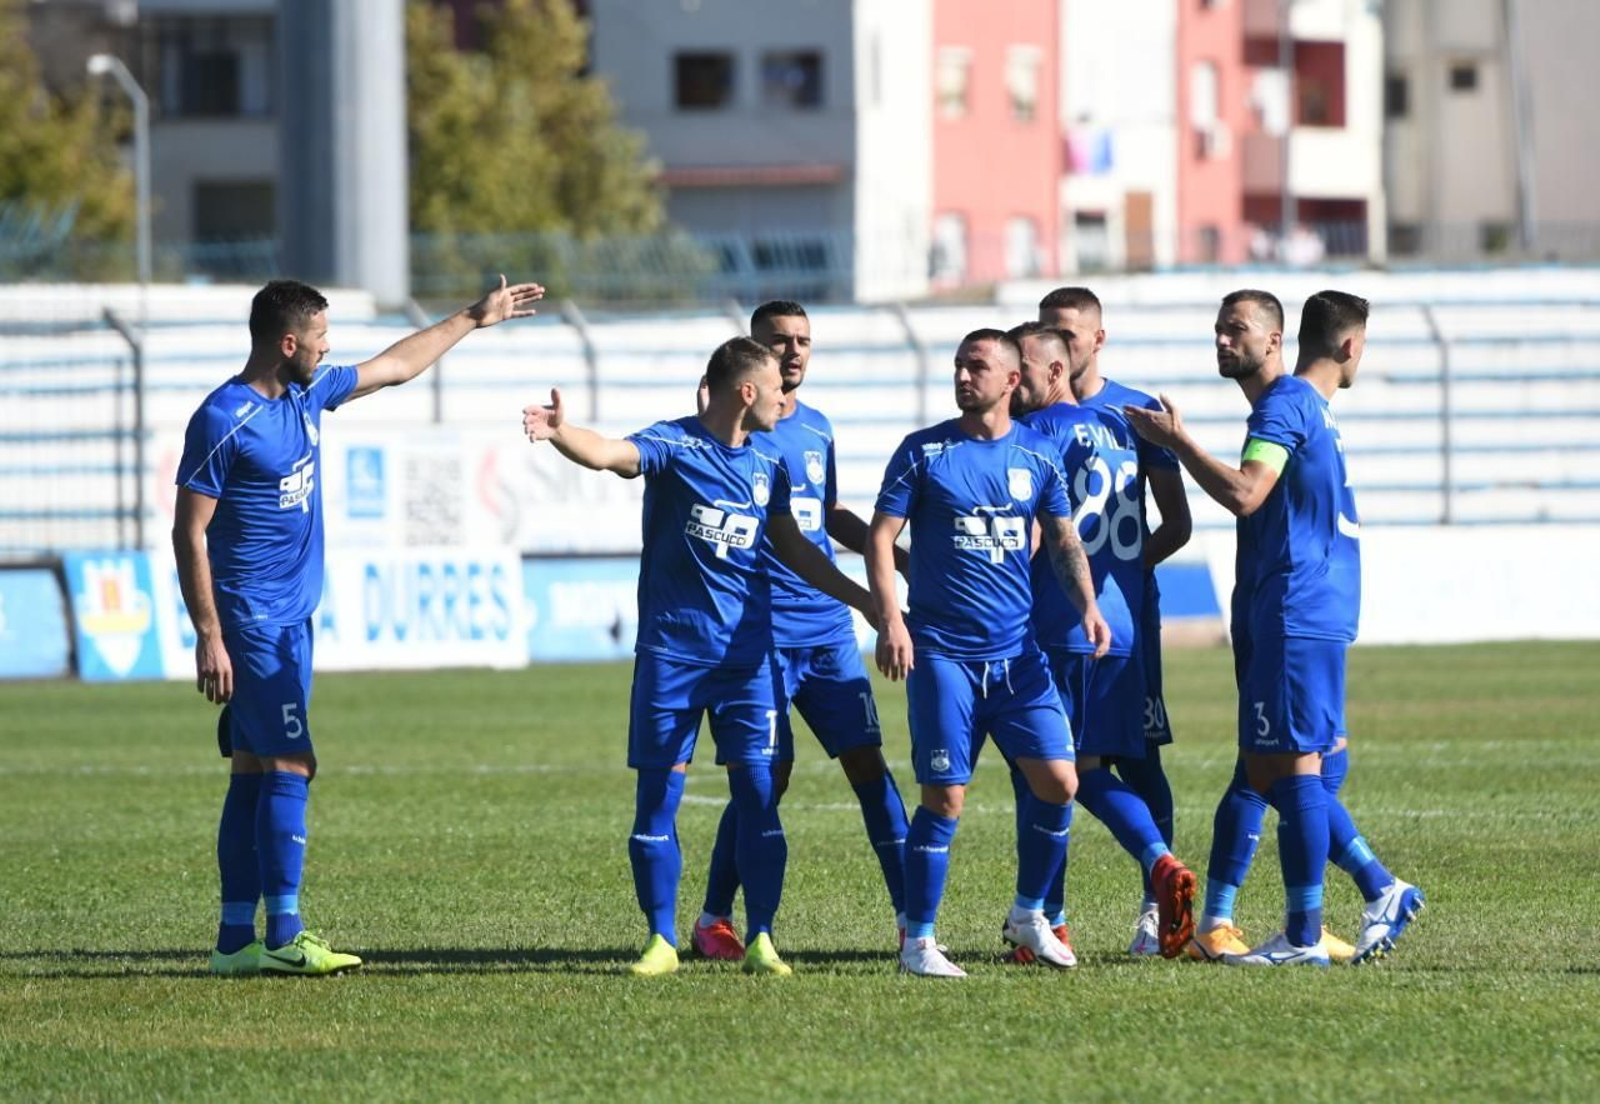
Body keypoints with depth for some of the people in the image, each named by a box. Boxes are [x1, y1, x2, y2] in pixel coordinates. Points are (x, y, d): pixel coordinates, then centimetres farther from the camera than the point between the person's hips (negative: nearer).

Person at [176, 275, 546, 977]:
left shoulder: (307, 396, 11)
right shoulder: (224, 421, -14)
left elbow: (396, 366, 27)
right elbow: (188, 535, -15)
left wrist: (474, 319, 33)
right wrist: (209, 637, -19)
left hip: (288, 621, 9)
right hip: (251, 622, -9)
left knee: (255, 773, 8)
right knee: (291, 767, -12)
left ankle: (235, 941, 8)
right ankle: (282, 937, -11)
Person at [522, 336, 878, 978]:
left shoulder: (766, 469, 10)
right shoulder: (675, 445, -7)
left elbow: (795, 551, 23)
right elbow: (610, 454, -26)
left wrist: (863, 599, 21)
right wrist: (560, 433, -47)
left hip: (746, 653, 4)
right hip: (671, 652, -4)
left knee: (757, 791, -3)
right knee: (657, 795, 0)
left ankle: (759, 942, 4)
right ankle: (662, 939, 10)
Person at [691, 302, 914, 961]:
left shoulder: (817, 428, 15)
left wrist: (902, 557, 24)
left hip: (828, 632, 6)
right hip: (762, 634, -6)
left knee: (868, 763, 0)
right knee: (769, 777, -6)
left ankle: (909, 914, 2)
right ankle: (713, 920, 7)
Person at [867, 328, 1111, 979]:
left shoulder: (1036, 456, 8)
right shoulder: (923, 452, -1)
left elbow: (1063, 540, 16)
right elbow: (881, 536, -2)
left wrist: (1087, 606, -1)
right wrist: (890, 619, -15)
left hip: (1017, 653, 3)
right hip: (941, 652, -3)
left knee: (1058, 781, -4)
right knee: (944, 797, -7)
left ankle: (1029, 915, 17)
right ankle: (917, 942, 3)